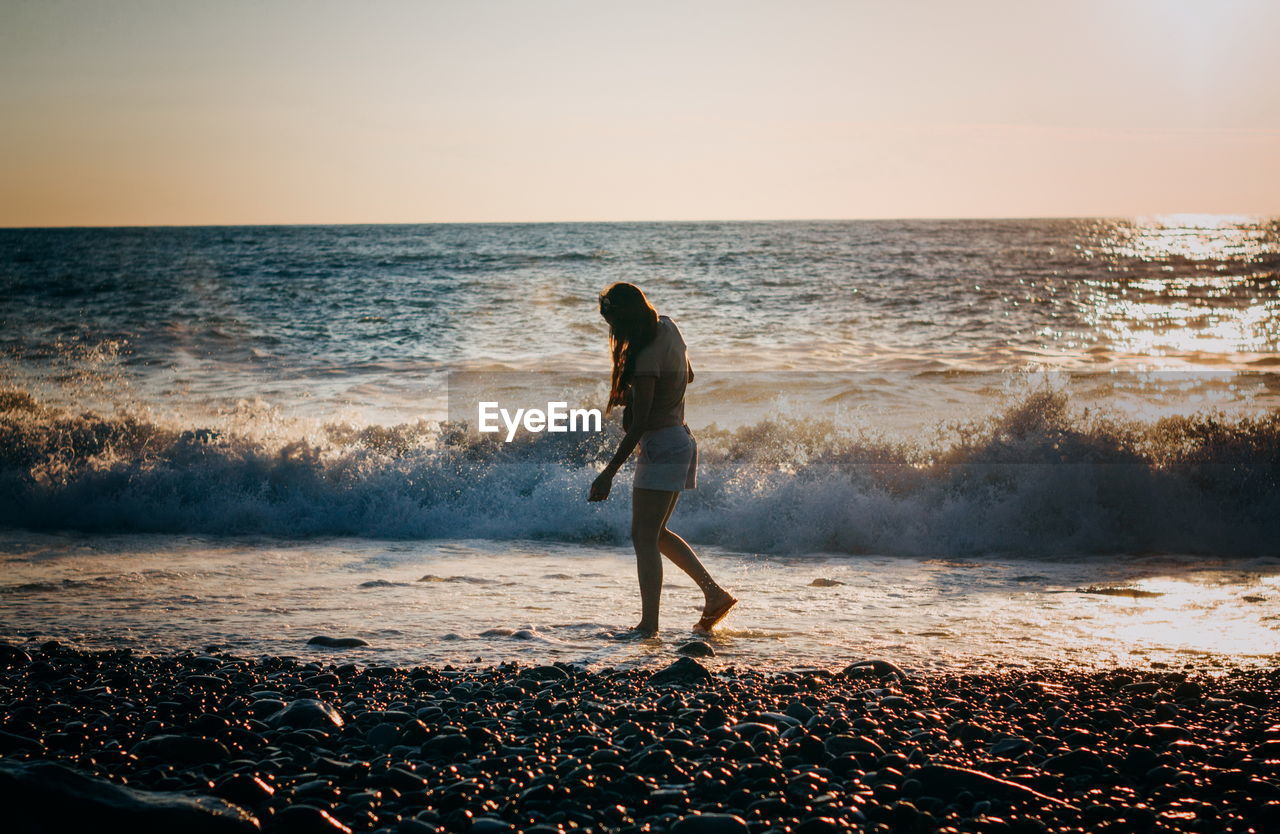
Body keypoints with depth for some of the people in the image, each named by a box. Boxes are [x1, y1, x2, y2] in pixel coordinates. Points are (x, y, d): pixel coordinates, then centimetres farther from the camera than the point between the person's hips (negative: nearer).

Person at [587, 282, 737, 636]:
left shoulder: (646, 358, -23)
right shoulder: (668, 329, 4)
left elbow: (639, 424, -23)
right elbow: (688, 376, 22)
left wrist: (609, 474, -20)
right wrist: (633, 394, 18)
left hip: (661, 446, -10)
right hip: (680, 439, 10)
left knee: (644, 537, -6)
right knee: (655, 533, 18)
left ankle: (649, 624, -6)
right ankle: (714, 593, 16)